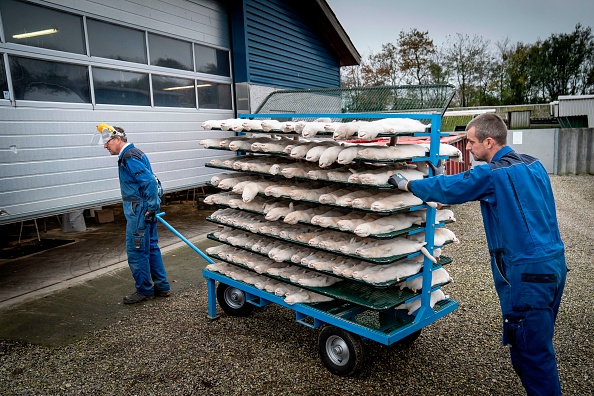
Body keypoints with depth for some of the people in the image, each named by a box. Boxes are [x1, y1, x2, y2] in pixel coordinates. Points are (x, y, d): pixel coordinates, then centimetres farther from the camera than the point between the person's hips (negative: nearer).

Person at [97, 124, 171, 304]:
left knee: (136, 251, -1)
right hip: (145, 209, 10)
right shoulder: (132, 154, 16)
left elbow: (150, 181, -24)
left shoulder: (129, 157, -15)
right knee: (151, 248, 15)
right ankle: (162, 287, 23)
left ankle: (144, 291, 12)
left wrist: (150, 208, -21)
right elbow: (149, 180, 19)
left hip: (139, 211, -10)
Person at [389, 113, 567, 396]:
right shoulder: (533, 164, 9)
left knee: (529, 350, 3)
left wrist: (406, 184, 8)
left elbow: (447, 189, -7)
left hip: (527, 272, -9)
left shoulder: (492, 174, -16)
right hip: (555, 263, 9)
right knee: (540, 344, 22)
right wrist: (447, 178, 25)